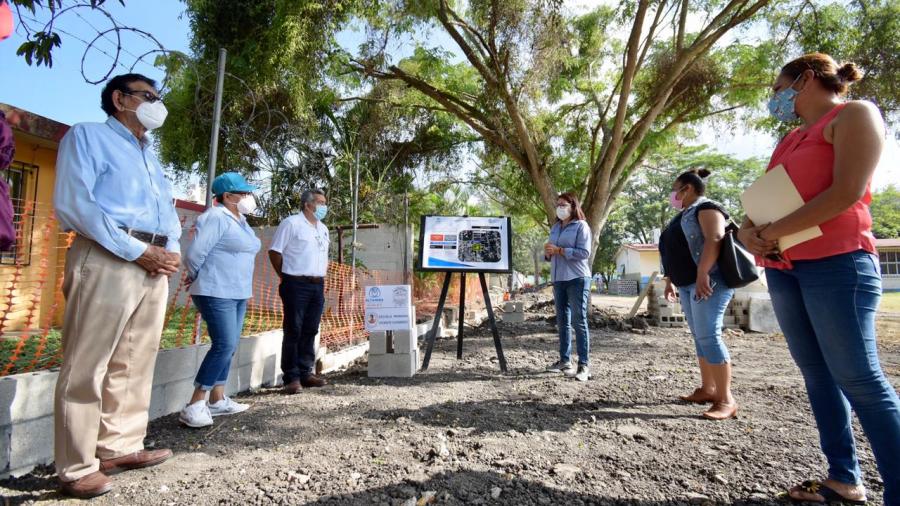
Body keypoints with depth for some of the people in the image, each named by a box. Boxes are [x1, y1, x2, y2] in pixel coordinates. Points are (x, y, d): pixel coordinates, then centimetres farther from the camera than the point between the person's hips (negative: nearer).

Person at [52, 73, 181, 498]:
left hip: (155, 266, 7)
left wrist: (172, 251, 1)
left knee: (135, 364, 10)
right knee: (87, 367, -3)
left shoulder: (151, 158, 27)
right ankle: (77, 468, 6)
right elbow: (72, 202, -9)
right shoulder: (87, 135, 5)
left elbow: (169, 213, 23)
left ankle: (120, 447, 21)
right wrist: (137, 251, -15)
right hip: (107, 261, -7)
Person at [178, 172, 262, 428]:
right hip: (216, 293, -9)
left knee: (228, 346, 12)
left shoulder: (240, 220, 14)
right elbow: (194, 254, -17)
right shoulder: (217, 218, -14)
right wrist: (197, 279, -1)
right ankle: (194, 406, -6)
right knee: (224, 345, -14)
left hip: (238, 293, 9)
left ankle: (218, 400, 21)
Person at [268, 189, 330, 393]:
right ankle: (291, 377, 5)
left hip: (317, 286, 7)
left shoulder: (323, 229, 17)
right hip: (296, 285, -7)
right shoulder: (291, 223, -5)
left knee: (310, 331, 9)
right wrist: (285, 277, -1)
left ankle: (306, 373, 18)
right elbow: (275, 251, -5)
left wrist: (321, 277, 14)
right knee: (293, 331, -2)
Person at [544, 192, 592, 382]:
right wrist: (548, 253, -1)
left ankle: (584, 364, -4)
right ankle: (565, 360, 19)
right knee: (562, 321, 10)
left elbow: (584, 252, -14)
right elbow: (551, 254, 22)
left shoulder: (581, 226, -4)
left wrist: (559, 250, -17)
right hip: (558, 279, 7)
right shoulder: (555, 227, 18)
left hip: (577, 279, -7)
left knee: (579, 321, -7)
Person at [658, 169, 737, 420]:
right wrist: (670, 280, 23)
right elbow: (676, 252, 25)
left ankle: (726, 400, -9)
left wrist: (702, 274, -30)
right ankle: (708, 389, 18)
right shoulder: (684, 215, 23)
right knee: (700, 337, 10)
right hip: (688, 284, 10)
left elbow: (714, 239, -21)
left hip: (707, 281, -10)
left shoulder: (706, 208, -6)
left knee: (708, 336, -14)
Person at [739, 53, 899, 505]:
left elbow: (846, 192, -13)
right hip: (783, 268, 8)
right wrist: (748, 230, -3)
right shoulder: (791, 139, 23)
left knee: (859, 379, -7)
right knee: (817, 375, 8)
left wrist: (771, 232, -12)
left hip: (836, 263, -7)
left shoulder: (855, 114, 1)